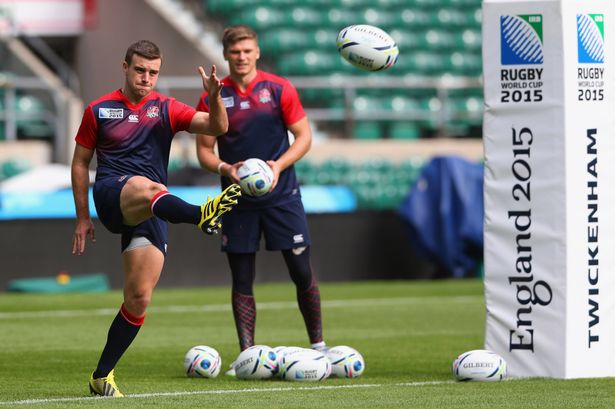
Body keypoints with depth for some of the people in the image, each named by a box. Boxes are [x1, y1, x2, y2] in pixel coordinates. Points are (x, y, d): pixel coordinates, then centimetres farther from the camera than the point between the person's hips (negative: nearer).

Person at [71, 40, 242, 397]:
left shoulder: (167, 109, 11)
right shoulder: (99, 110, 9)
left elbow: (217, 127, -3)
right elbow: (81, 162, 15)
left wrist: (215, 97, -23)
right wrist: (83, 218, 11)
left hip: (150, 213, 3)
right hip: (111, 195, -3)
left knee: (139, 298, -3)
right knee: (146, 187, -39)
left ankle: (102, 376, 10)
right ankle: (201, 215, -72)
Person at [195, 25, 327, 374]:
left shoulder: (279, 89, -2)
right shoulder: (213, 98, 2)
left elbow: (304, 136, 0)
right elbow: (204, 149, 6)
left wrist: (279, 165, -16)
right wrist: (224, 169, -15)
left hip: (281, 195, -1)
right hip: (238, 200, 1)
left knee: (302, 272, 0)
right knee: (242, 280, 1)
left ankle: (318, 345, 13)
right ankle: (247, 355, 6)